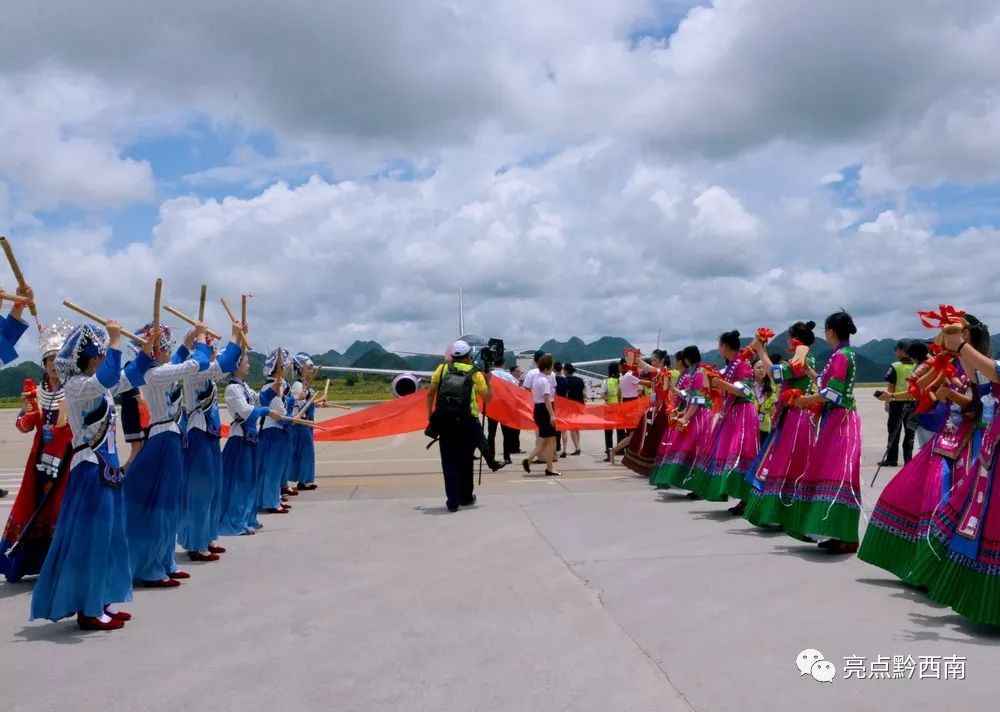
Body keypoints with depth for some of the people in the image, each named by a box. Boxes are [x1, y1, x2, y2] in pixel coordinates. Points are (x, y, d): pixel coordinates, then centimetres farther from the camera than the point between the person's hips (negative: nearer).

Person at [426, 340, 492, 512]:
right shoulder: (475, 374, 1)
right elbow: (487, 398, 6)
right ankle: (466, 498, 28)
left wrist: (430, 414, 14)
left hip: (444, 423, 1)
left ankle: (452, 501, 4)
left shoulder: (442, 369, 6)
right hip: (467, 424, -1)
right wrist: (489, 380, 20)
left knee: (449, 463, 7)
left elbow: (430, 393, 5)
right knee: (465, 462, 17)